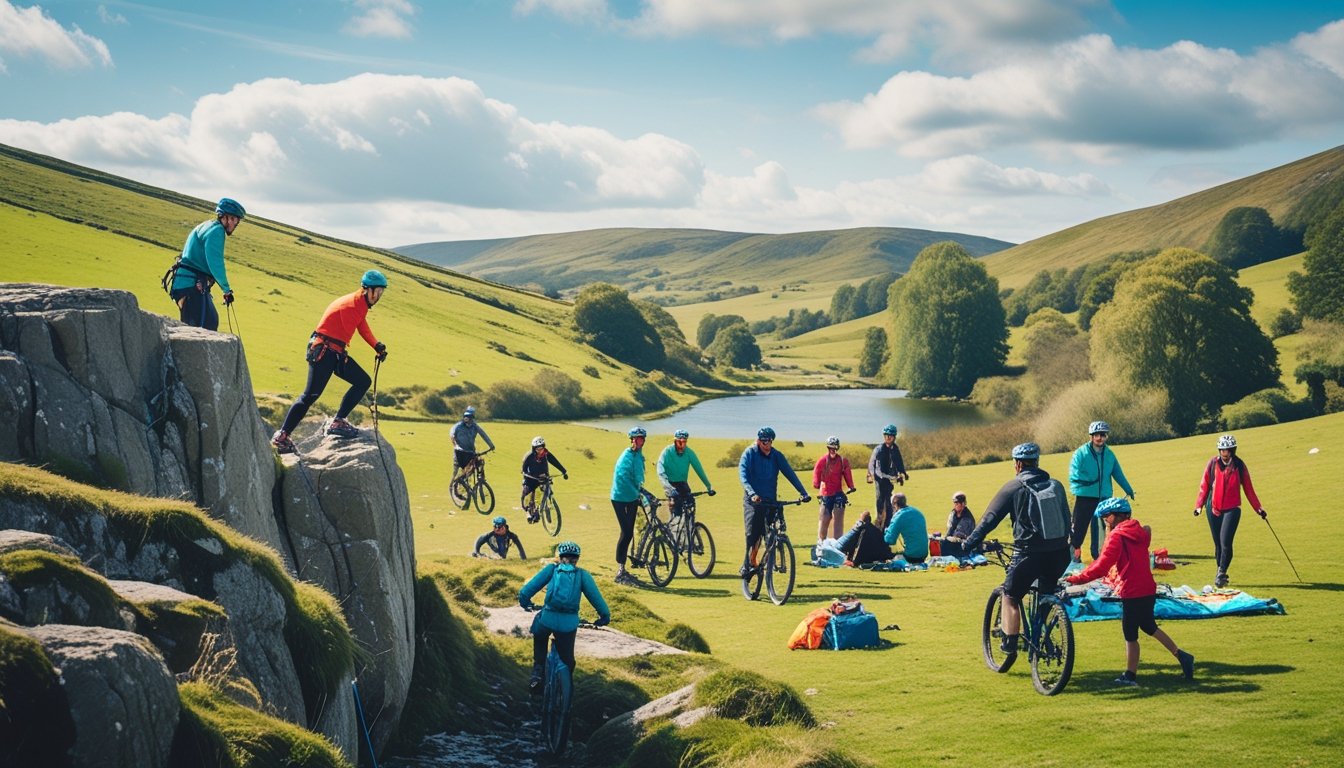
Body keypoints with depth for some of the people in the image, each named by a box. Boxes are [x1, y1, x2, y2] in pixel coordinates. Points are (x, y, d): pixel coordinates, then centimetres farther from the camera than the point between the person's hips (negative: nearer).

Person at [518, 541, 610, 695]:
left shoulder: (551, 569, 10)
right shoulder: (582, 575, 10)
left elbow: (530, 587, 4)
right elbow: (595, 596, 4)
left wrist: (525, 601, 21)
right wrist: (604, 616, 13)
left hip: (547, 618, 0)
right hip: (569, 623, 0)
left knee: (539, 639, 32)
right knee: (567, 659, 21)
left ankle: (537, 672, 17)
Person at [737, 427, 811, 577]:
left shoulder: (776, 456, 4)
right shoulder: (749, 454, -6)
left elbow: (790, 474, 0)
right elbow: (743, 476, -17)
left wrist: (803, 493, -11)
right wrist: (752, 493, -34)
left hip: (770, 500, 4)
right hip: (753, 501, -4)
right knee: (752, 534, -12)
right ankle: (747, 565, -7)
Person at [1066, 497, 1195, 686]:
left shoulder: (1117, 536, -14)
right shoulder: (1140, 531, 10)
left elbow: (1102, 566, -19)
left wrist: (1076, 578, -15)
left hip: (1132, 592, -8)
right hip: (1148, 590, 8)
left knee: (1130, 635, 1)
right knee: (1149, 627, 24)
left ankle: (1130, 675, 7)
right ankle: (1181, 656, 23)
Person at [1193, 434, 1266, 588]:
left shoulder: (1239, 465, 0)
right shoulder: (1213, 463, 0)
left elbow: (1248, 488, 7)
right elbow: (1204, 485, 2)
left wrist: (1258, 508, 7)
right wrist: (1199, 505, -7)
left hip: (1232, 509, -2)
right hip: (1214, 508, 2)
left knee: (1225, 542, -14)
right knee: (1218, 543, 8)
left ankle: (1221, 574, -6)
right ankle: (1221, 573, 20)